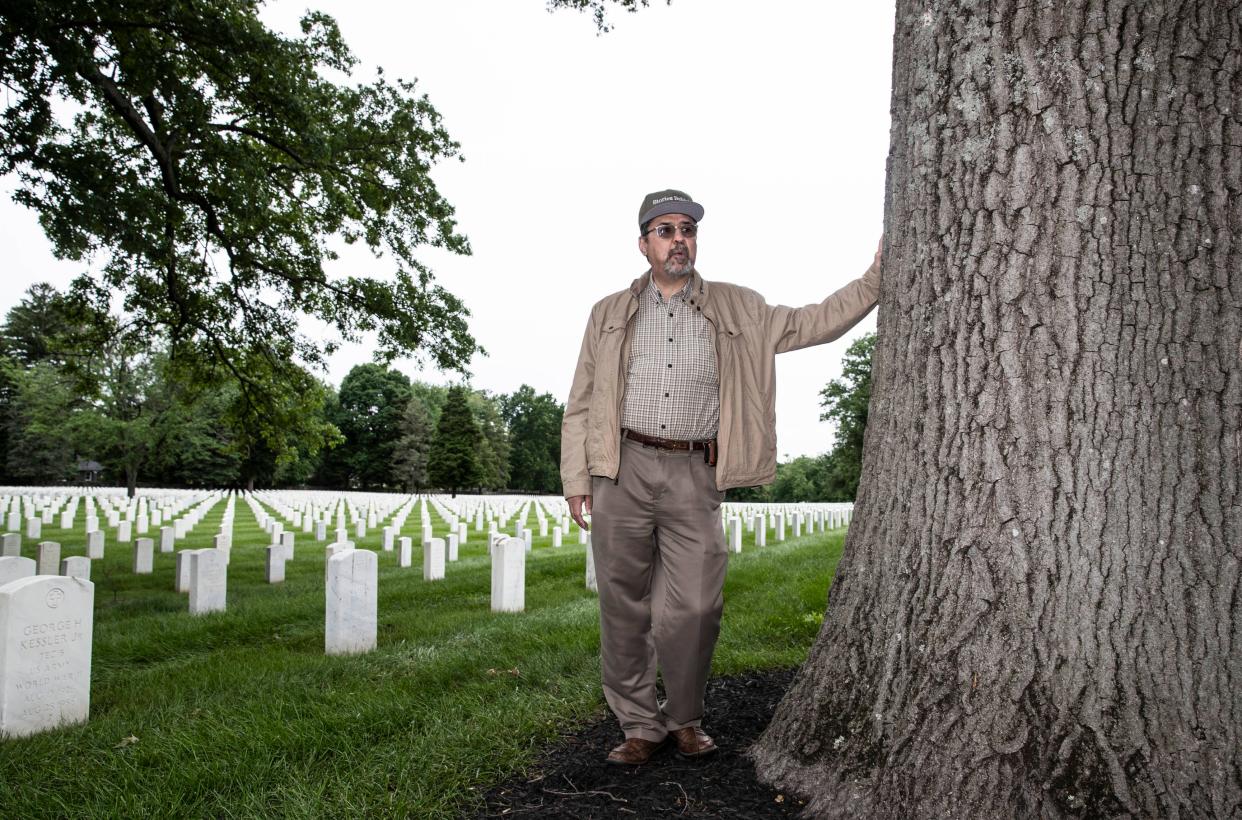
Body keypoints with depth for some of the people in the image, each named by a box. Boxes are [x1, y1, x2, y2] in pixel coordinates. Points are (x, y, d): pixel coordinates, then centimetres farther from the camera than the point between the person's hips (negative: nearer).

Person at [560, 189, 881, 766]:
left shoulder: (736, 309, 13)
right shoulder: (610, 314, 12)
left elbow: (810, 323, 10)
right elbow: (581, 404, 11)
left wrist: (875, 279, -1)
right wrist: (576, 479, 3)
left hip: (694, 478, 0)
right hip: (622, 471, 0)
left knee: (694, 608, -3)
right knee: (625, 609, 3)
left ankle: (685, 719, 20)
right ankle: (640, 726, 18)